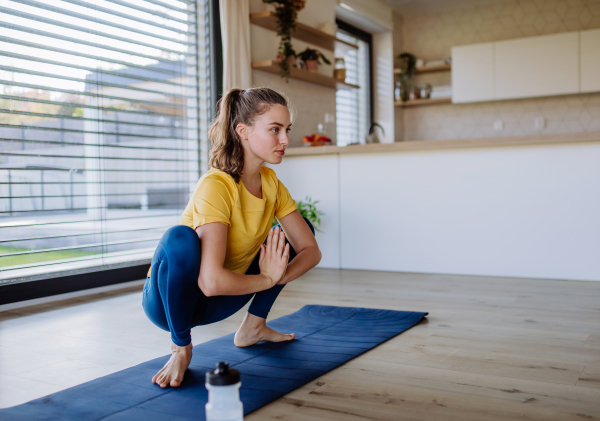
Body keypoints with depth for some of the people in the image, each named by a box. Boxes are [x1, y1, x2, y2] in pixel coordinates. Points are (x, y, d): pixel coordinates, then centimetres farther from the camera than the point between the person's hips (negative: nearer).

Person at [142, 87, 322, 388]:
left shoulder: (270, 183, -7)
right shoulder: (215, 186, -30)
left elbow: (311, 250, -4)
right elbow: (212, 282, -39)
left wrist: (277, 275, -24)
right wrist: (267, 280, -23)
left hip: (218, 302, 7)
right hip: (169, 299, -7)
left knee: (299, 228, 7)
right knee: (180, 238, -39)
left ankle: (253, 326, 15)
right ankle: (180, 348, -15)